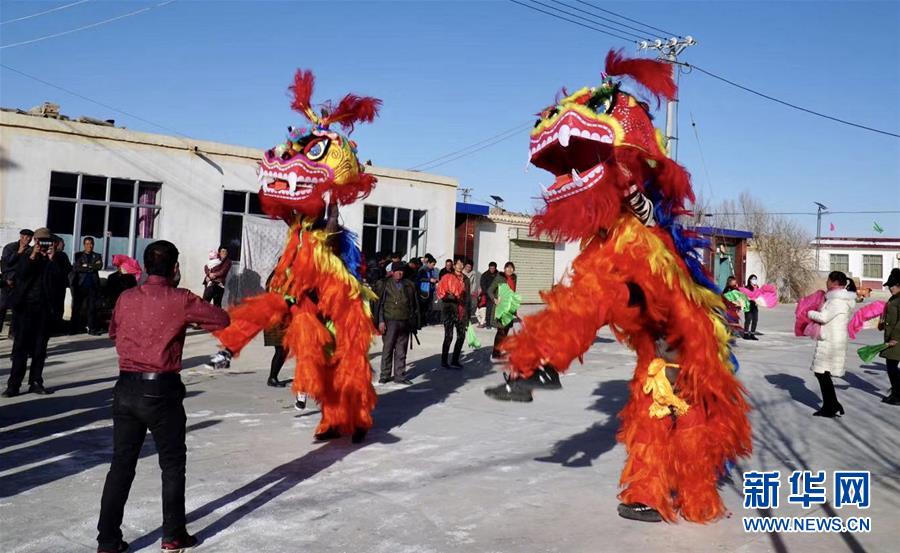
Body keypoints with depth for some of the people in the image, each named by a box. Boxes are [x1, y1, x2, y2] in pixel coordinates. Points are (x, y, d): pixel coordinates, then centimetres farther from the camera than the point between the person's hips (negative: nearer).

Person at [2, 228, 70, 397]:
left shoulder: (59, 258, 4)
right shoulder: (26, 255, 6)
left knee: (40, 348, 7)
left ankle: (36, 382, 15)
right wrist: (32, 257, -16)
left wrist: (53, 258, -16)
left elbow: (62, 277, -10)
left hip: (46, 308, 0)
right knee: (20, 347, 0)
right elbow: (19, 275, -8)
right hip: (25, 306, 0)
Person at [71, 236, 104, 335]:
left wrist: (86, 266, -13)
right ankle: (74, 328, 11)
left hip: (92, 286, 1)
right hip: (80, 285, 0)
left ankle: (92, 328, -1)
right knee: (77, 307, 4)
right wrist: (92, 267, -11)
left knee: (92, 307, -2)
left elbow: (99, 266, -4)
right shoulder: (78, 255, 8)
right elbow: (75, 267, -7)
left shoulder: (97, 256, 13)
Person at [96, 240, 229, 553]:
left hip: (126, 388, 4)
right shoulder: (181, 300, -9)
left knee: (122, 464, 12)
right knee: (172, 464, 11)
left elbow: (113, 331, 21)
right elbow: (222, 320, -1)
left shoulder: (126, 298, 4)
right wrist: (191, 318, 14)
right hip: (161, 390, -4)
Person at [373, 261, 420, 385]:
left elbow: (414, 304, 13)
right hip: (390, 321, -2)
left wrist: (413, 322, 7)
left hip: (405, 322, 3)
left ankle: (399, 375, 13)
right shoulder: (384, 284, 3)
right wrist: (381, 321, -7)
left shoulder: (409, 285, 11)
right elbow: (379, 303, 0)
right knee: (387, 349, 2)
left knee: (401, 351, 6)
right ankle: (385, 375, 11)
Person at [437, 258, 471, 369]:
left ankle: (455, 360, 18)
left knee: (461, 336, 6)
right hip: (450, 309, -6)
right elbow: (440, 292, -5)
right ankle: (444, 361, 4)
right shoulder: (447, 277, 0)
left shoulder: (465, 280, 17)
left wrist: (468, 311, 16)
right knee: (449, 336, -7)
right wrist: (451, 297, -20)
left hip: (462, 310, 6)